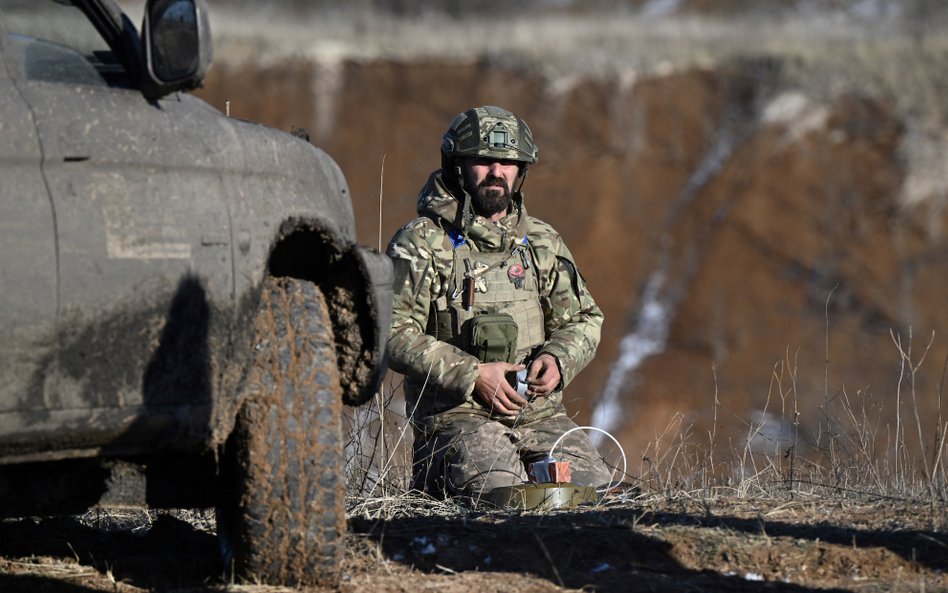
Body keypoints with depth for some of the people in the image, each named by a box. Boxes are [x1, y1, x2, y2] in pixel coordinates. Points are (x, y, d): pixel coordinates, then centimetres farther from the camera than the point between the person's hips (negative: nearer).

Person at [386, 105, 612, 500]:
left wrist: (558, 358, -2)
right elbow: (395, 333, -8)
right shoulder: (420, 244, 0)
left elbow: (583, 320, 22)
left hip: (542, 413, 5)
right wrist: (471, 374, -16)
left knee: (597, 490, -16)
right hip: (456, 414, -5)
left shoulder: (543, 243, 17)